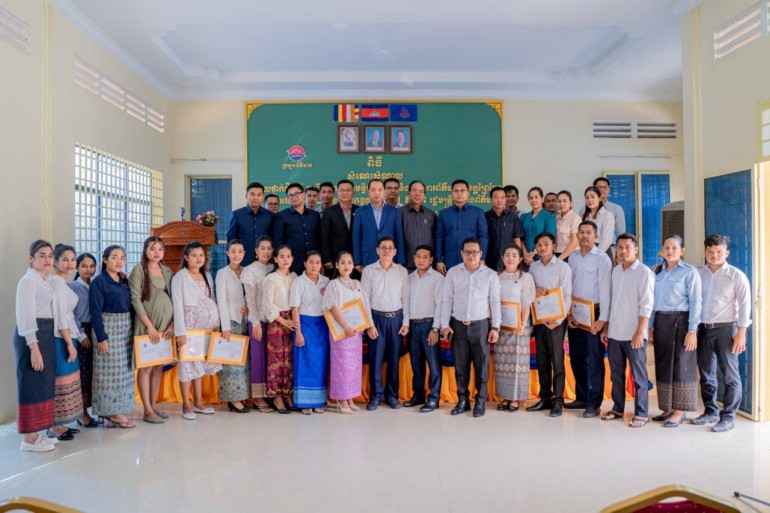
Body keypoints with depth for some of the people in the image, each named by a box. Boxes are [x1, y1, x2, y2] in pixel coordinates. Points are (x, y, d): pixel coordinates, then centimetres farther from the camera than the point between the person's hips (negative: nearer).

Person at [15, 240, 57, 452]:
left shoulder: (43, 281, 15)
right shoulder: (28, 280, -12)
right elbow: (26, 316, -17)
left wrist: (43, 344, 14)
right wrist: (34, 347, -21)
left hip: (45, 335, 9)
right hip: (32, 336, -9)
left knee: (44, 385, 12)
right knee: (32, 385, -4)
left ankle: (36, 433, 21)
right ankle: (29, 438, 3)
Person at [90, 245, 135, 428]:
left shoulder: (124, 281, 11)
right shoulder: (99, 281, -9)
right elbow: (95, 312, -13)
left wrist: (133, 332, 7)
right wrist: (101, 337, -17)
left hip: (126, 329, 7)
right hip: (108, 329, -7)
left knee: (124, 370, 10)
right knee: (111, 370, -2)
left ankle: (116, 410, 18)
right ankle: (112, 412, 7)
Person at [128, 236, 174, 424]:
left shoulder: (167, 271, 11)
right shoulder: (138, 270, -3)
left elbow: (173, 298, 9)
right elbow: (135, 299, -10)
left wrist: (172, 324, -2)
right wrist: (150, 326, -14)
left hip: (166, 324, 5)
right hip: (147, 324, -5)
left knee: (159, 366, 9)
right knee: (146, 366, -3)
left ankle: (154, 404, 18)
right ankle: (147, 410, 1)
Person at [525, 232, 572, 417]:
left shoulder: (563, 267, -4)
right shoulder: (533, 267, 8)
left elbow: (567, 296, -7)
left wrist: (558, 320, -15)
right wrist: (534, 292, -10)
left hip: (556, 319, -4)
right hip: (538, 318, 4)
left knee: (557, 359, -1)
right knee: (541, 359, 9)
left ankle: (558, 400, 7)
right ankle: (545, 397, 18)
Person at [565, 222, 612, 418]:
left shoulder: (602, 259, -6)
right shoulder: (573, 257, 10)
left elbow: (605, 290, -10)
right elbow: (569, 287, 10)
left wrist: (602, 319, -14)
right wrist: (569, 314, 3)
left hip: (593, 314, -5)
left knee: (593, 360, -3)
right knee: (576, 358, 11)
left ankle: (594, 403, 6)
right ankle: (581, 397, 24)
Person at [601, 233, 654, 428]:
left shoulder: (644, 272, -8)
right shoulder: (615, 271, 10)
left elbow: (646, 305, -12)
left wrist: (639, 332, -16)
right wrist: (606, 328, 12)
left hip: (634, 334, -6)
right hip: (614, 332, 6)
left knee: (638, 375, 2)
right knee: (616, 374, 13)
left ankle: (641, 413, 11)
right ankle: (618, 408, 25)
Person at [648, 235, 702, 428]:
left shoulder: (689, 272, -3)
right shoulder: (657, 272, 12)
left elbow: (695, 301, -8)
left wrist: (692, 331, -14)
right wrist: (650, 327, 9)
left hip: (680, 321, -5)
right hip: (660, 322, 5)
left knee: (681, 365, 0)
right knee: (663, 365, 8)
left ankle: (680, 410, 8)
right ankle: (668, 408, 17)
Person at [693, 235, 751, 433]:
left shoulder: (736, 275, -1)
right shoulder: (699, 274, 9)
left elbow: (745, 305, -5)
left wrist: (741, 333, -11)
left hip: (725, 329, -4)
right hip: (703, 329, 4)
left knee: (730, 375, -1)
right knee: (706, 374, 10)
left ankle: (728, 416, 7)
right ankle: (711, 412, 22)